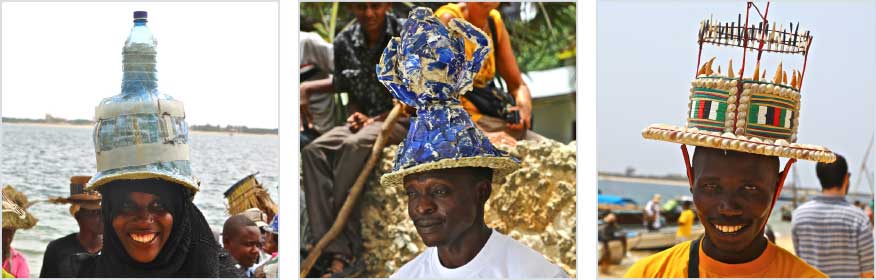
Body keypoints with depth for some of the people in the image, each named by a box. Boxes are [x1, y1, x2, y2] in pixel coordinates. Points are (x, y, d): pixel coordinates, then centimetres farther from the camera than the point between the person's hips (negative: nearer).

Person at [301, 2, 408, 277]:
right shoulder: (344, 42, 5)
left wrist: (377, 119, -14)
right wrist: (355, 114, -3)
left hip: (399, 119, -5)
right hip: (363, 119, 5)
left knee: (353, 146, -36)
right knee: (314, 150, -25)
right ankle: (341, 254, -35)